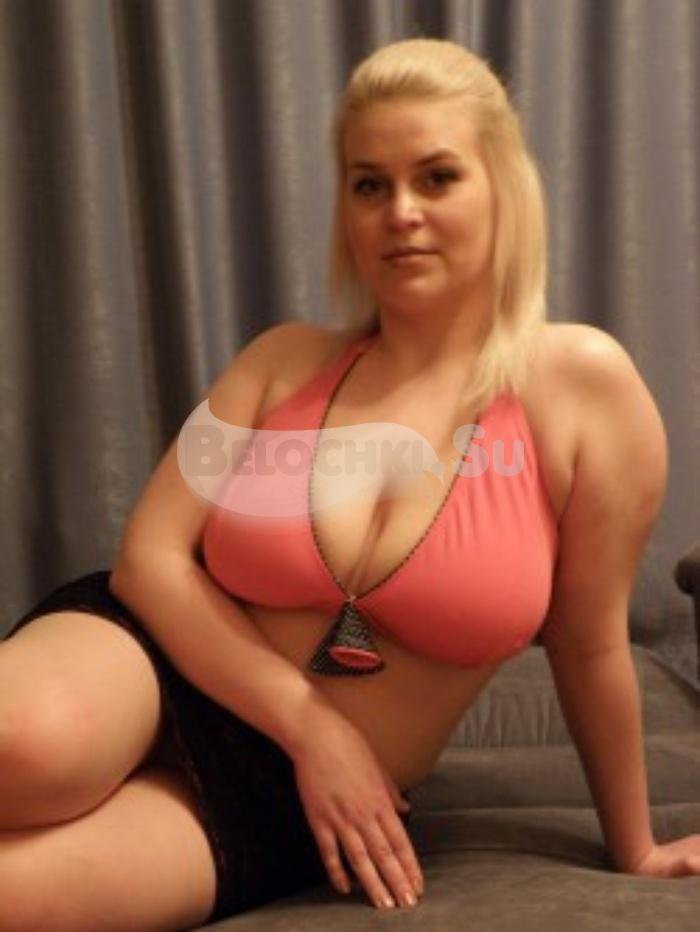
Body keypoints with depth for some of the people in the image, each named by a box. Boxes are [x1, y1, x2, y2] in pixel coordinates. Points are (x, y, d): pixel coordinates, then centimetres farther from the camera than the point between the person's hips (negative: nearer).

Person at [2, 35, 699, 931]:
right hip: (153, 664, 1)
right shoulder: (284, 360, 1)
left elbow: (589, 646, -1)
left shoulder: (582, 382, -9)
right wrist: (313, 727, -14)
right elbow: (150, 556, -4)